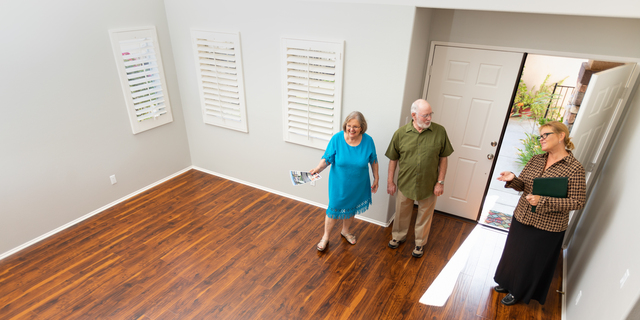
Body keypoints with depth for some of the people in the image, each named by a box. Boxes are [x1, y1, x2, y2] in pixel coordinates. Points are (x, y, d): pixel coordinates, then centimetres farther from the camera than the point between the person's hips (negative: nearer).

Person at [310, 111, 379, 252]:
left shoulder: (368, 140, -15)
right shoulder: (337, 139, -19)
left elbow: (373, 161, -1)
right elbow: (327, 159, -13)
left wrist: (376, 179, 4)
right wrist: (318, 169, -31)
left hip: (358, 186, 2)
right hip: (339, 185, -2)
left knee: (351, 208, 22)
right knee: (334, 209, 10)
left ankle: (345, 231, 50)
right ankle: (325, 237, 34)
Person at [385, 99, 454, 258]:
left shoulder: (439, 131, -11)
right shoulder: (401, 133, -10)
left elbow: (443, 158, -3)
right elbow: (393, 159, -2)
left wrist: (440, 182, -5)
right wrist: (390, 181, 1)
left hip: (428, 185, 0)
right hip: (405, 183, 1)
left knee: (425, 215, 17)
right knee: (402, 213, 20)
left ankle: (420, 242, 41)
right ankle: (399, 236, 46)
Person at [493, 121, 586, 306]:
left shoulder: (574, 168, -16)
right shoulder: (535, 160, 1)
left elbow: (578, 202, -16)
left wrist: (543, 201, -26)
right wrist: (512, 179, -17)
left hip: (547, 228, -5)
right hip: (521, 219, 6)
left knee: (532, 261, 13)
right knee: (513, 253, 21)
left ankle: (519, 292, 36)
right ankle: (508, 283, 45)